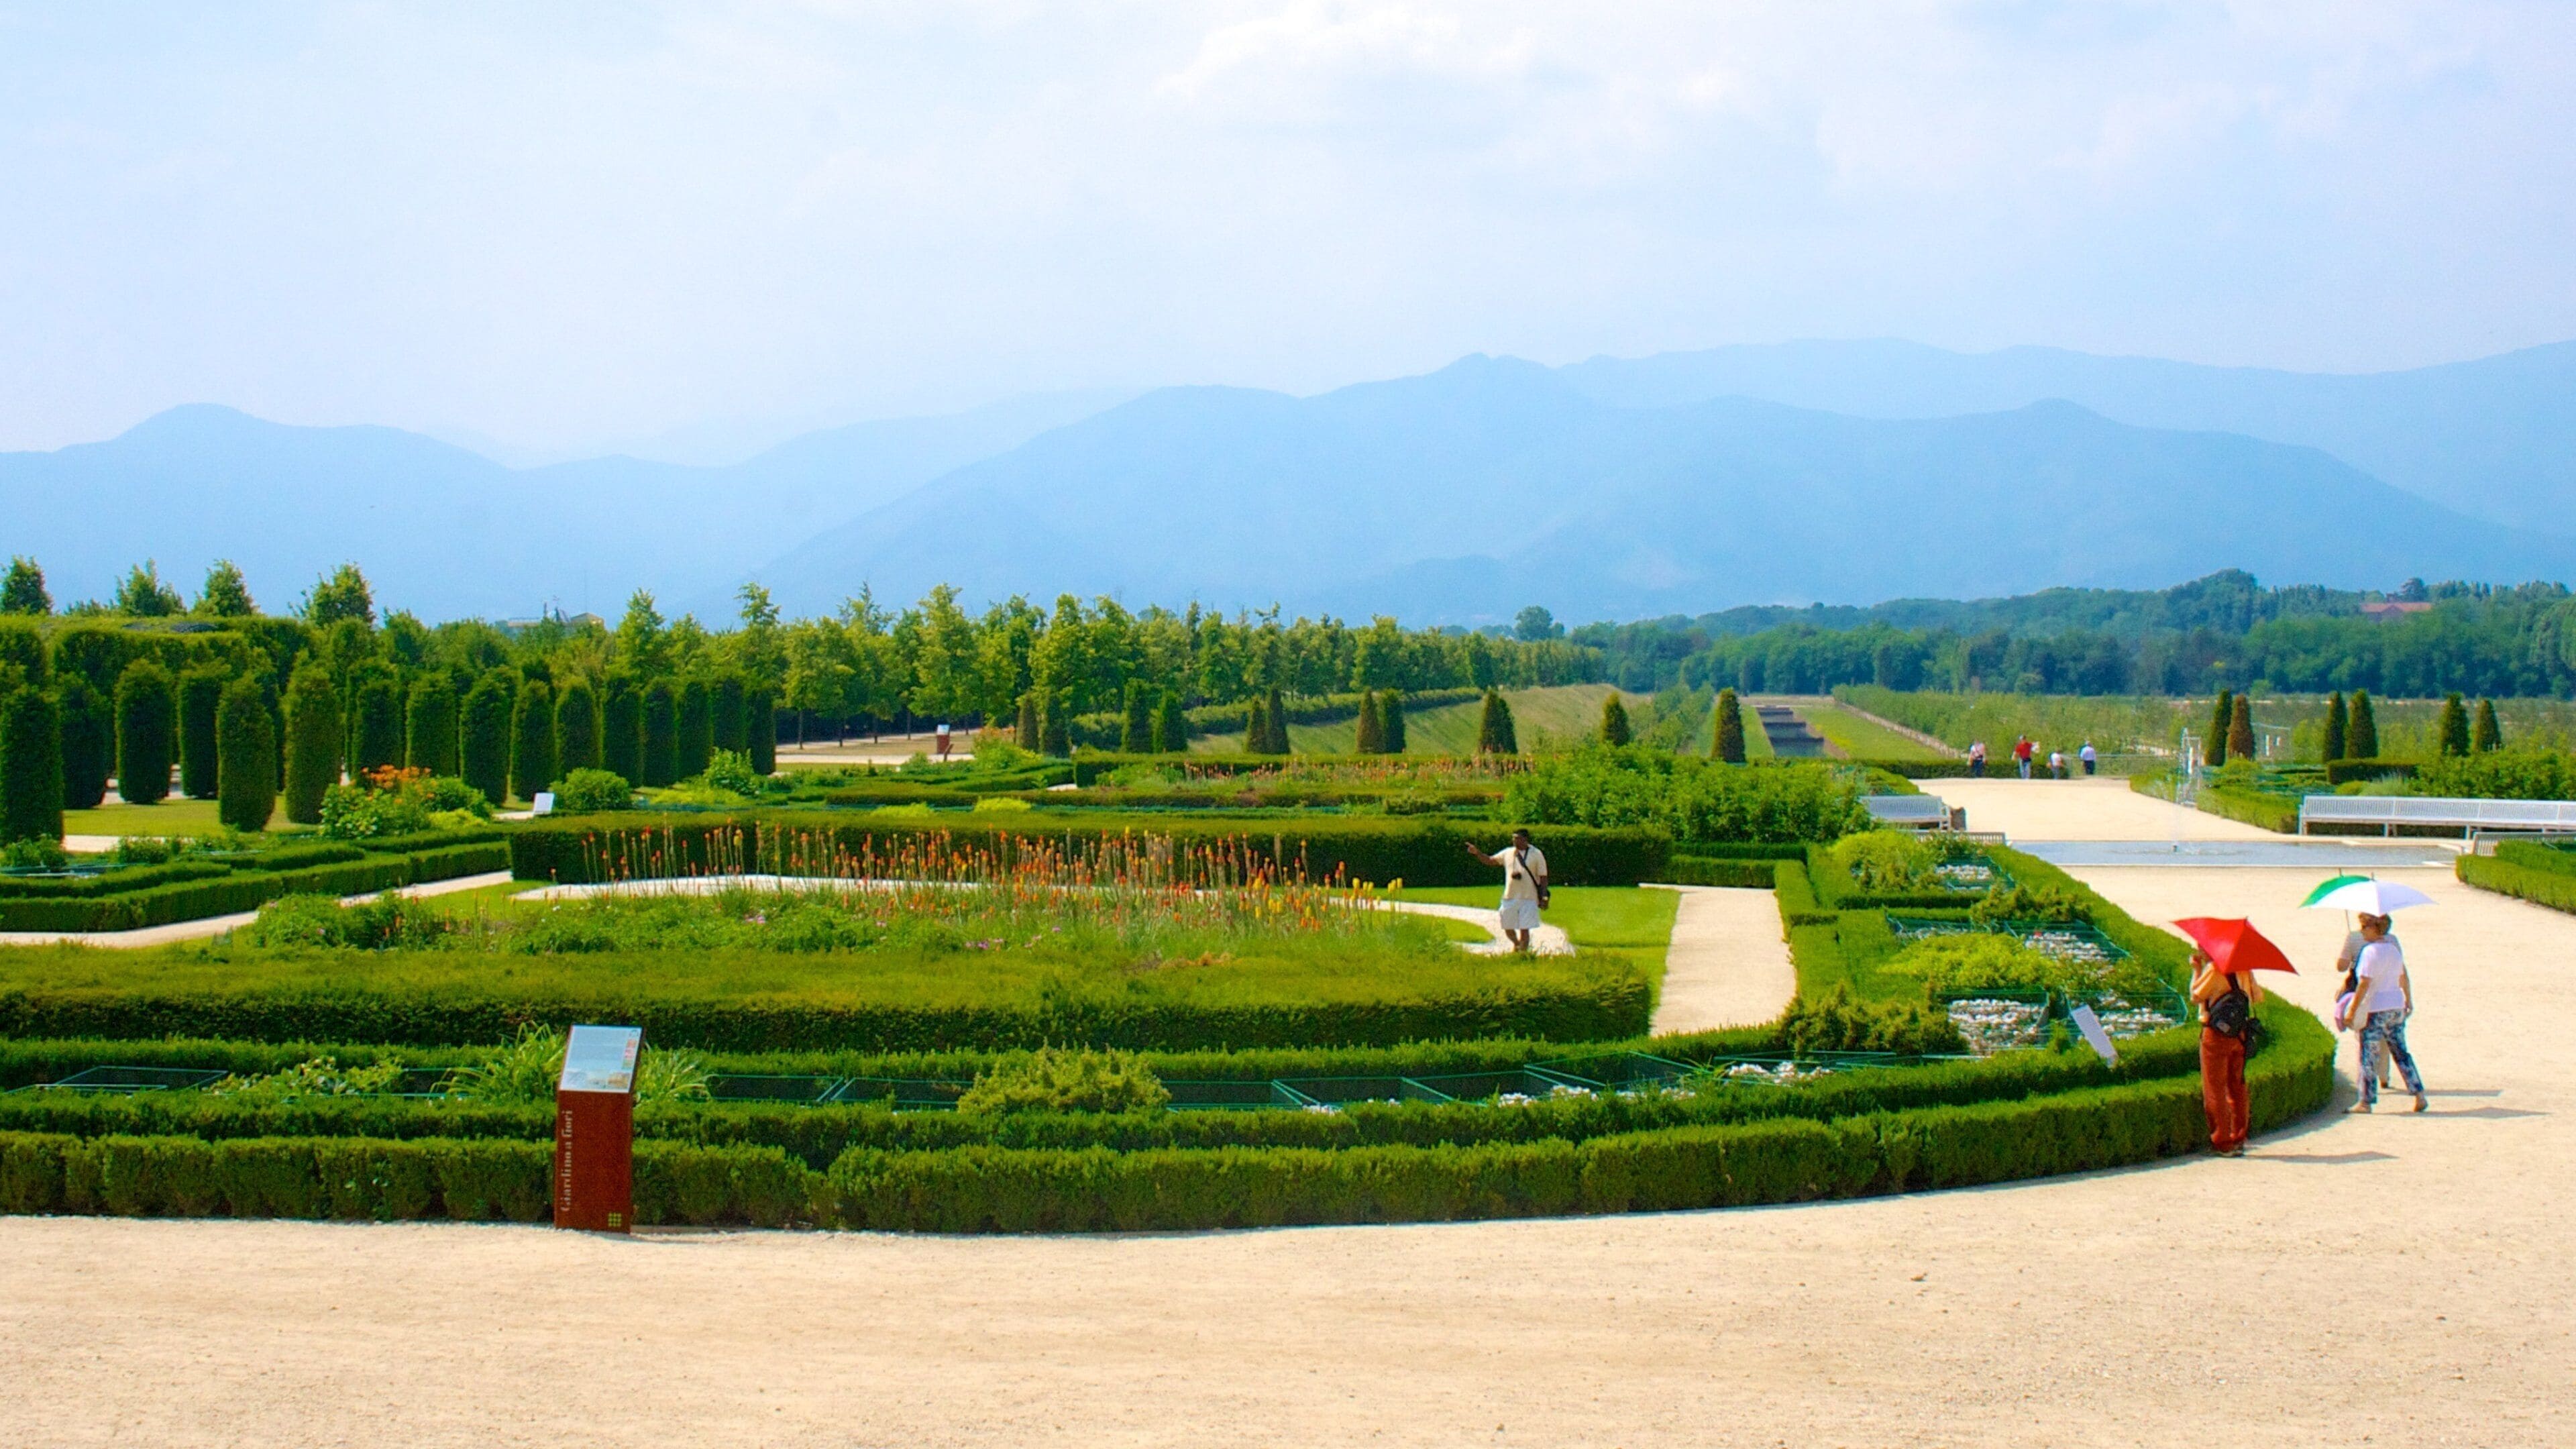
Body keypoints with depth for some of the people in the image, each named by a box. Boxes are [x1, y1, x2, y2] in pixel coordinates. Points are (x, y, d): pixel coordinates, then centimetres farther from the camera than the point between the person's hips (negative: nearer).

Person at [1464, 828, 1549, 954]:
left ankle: (1523, 952, 6)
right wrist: (1477, 853, 0)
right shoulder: (1508, 853, 8)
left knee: (1524, 929, -5)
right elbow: (1490, 861, 16)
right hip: (1510, 897, 4)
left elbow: (1543, 877, -2)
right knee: (1508, 928, 10)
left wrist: (1544, 897, -9)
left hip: (1528, 898, -4)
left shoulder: (1536, 855, -2)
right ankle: (1517, 944, 39)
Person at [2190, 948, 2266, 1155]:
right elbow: (2258, 997, 10)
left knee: (2215, 1089, 1)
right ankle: (2239, 1138, 17)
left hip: (2216, 1035, -6)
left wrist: (2196, 969, 3)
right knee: (2237, 1086, 15)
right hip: (2240, 1035, 6)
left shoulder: (2214, 968, -14)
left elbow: (2196, 996, -7)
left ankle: (2222, 1142, 0)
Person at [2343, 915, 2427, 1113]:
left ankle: (2366, 1102, 4)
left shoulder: (2370, 951, -15)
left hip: (2375, 1009, -8)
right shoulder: (2393, 948, 9)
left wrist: (2352, 1009, -17)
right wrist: (2409, 1000, 31)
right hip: (2397, 1007, 8)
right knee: (2401, 1053, 12)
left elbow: (2364, 984, -19)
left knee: (2368, 1057, 0)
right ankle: (2419, 1095, 8)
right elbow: (2404, 978, 18)